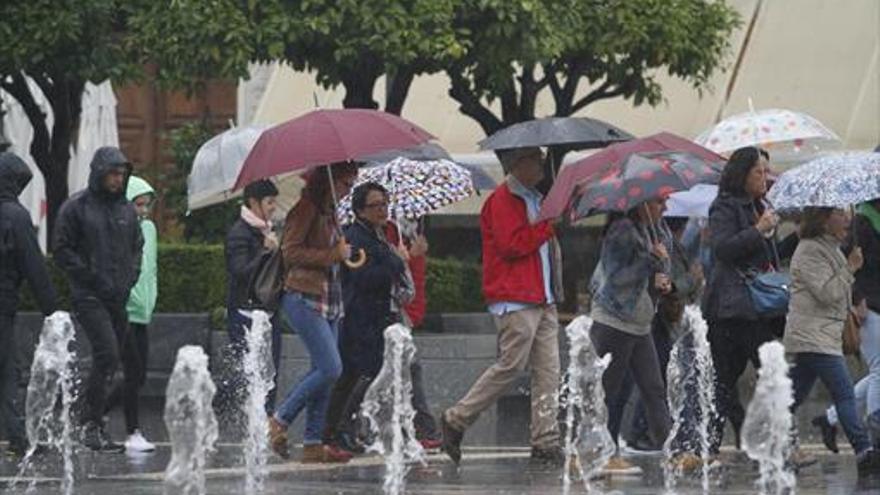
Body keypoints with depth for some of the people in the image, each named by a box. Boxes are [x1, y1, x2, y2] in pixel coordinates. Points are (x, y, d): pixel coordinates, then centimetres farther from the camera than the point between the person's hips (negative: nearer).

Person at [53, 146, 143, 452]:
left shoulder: (126, 209, 13)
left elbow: (137, 246, 23)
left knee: (110, 358, 5)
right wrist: (90, 277, -12)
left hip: (120, 297, 6)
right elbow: (62, 251, -5)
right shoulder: (76, 208, -4)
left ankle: (94, 423, 13)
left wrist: (131, 276, 7)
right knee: (108, 353, -18)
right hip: (90, 297, -6)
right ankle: (93, 425, -12)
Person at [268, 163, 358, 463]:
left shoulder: (330, 212, 18)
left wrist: (346, 256, 11)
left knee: (324, 371, 4)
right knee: (330, 368, -15)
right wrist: (333, 255, -16)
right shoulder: (307, 209, -9)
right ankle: (279, 421, -5)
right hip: (304, 298, -9)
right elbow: (291, 251, -16)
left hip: (328, 300, 9)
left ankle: (313, 444, 6)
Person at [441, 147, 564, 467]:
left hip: (542, 300, 9)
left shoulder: (533, 199, 21)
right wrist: (549, 223, -12)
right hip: (515, 300, -9)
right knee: (511, 366, -10)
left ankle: (546, 442, 0)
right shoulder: (503, 200, -8)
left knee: (548, 370, 1)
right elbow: (512, 244, -19)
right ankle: (456, 420, 2)